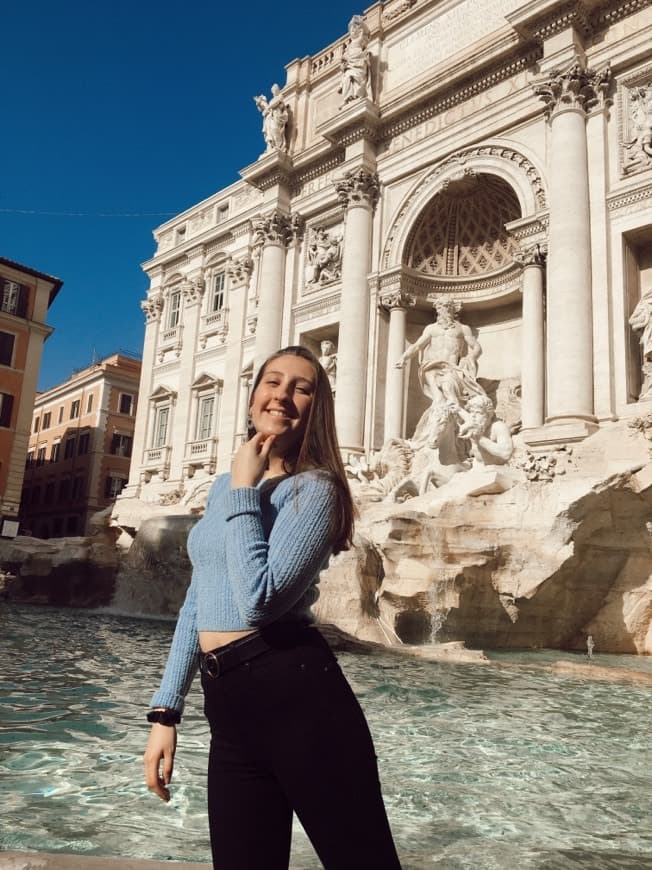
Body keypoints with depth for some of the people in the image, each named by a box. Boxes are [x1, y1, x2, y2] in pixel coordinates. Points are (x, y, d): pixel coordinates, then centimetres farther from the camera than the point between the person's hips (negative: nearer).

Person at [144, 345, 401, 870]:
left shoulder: (313, 488, -6)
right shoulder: (222, 486, 16)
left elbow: (260, 602, -21)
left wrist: (245, 490, -11)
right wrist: (166, 711, 14)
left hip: (296, 694, -7)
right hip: (226, 706, 7)